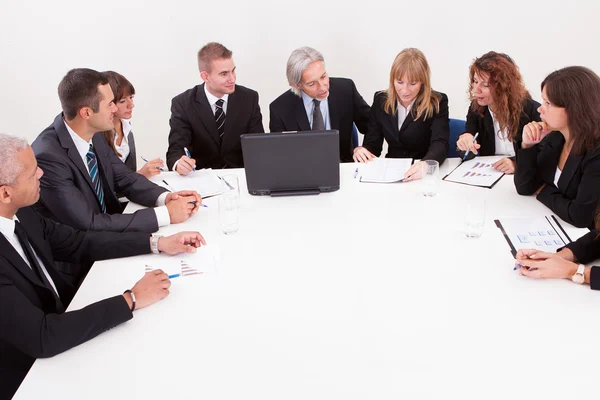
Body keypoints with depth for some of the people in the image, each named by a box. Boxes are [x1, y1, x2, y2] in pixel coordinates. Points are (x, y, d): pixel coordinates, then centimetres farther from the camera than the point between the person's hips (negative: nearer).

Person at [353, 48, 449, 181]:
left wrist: (425, 164, -41)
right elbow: (372, 143, 4)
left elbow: (440, 144, -19)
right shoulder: (381, 100, 3)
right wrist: (360, 151, -20)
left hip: (427, 175, -3)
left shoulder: (437, 103, -6)